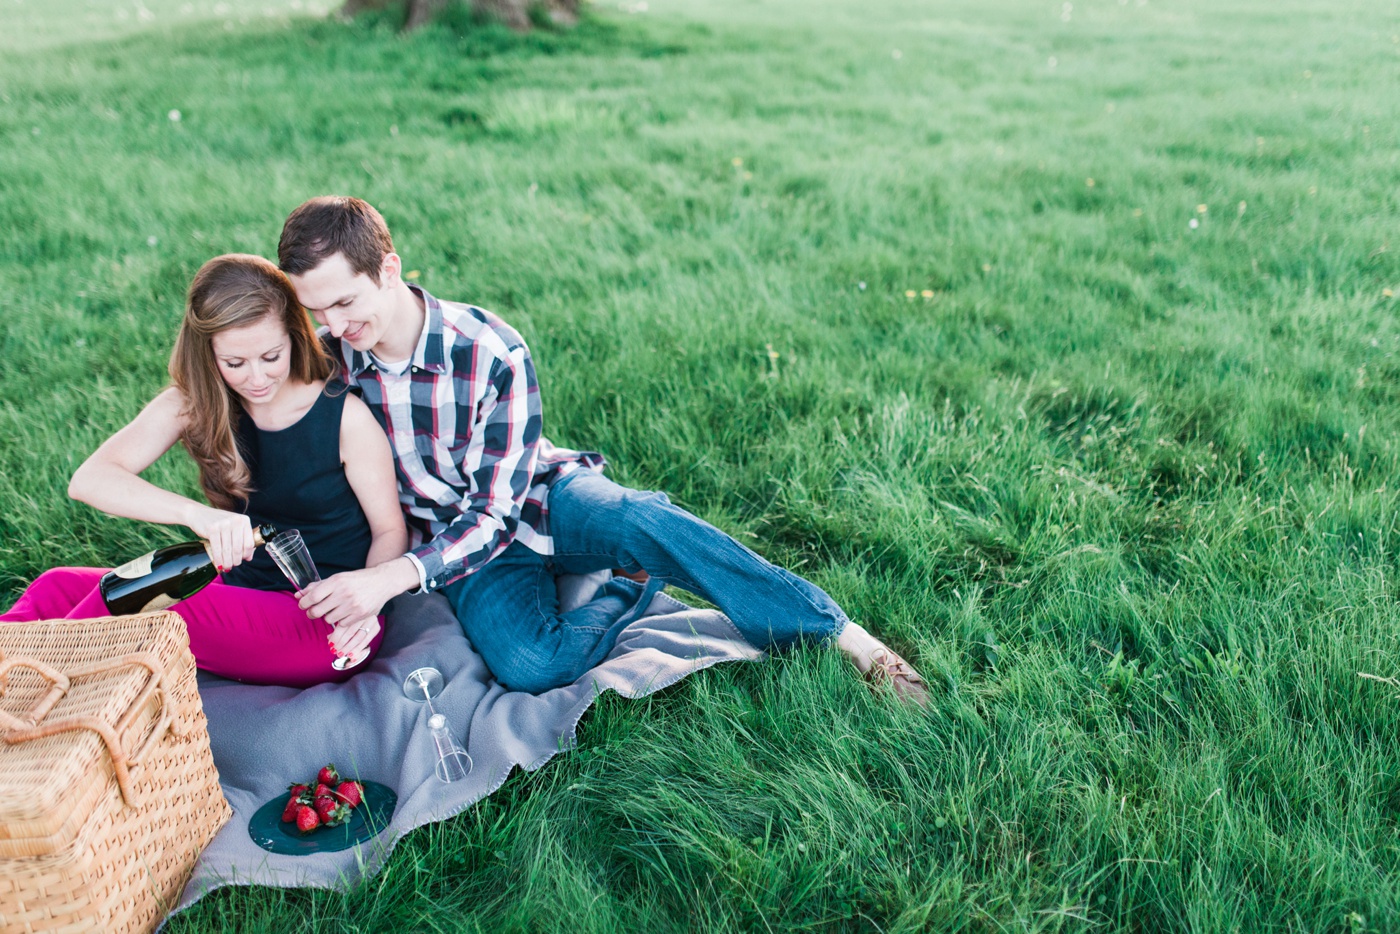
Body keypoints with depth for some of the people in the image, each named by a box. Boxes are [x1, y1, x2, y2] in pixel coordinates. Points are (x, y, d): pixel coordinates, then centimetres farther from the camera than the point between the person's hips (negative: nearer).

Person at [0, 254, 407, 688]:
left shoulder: (346, 416, -13)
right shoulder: (194, 404, -3)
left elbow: (390, 530, -5)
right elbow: (89, 479, -15)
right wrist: (195, 513, -33)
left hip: (328, 625, -5)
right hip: (244, 595, 5)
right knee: (57, 588, -7)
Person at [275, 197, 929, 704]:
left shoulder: (492, 353, -21)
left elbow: (496, 511, -20)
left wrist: (393, 578, -33)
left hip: (538, 500, -2)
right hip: (447, 540, 2)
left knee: (638, 521, -38)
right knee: (526, 665, -32)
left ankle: (842, 633, -27)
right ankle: (640, 585, -4)